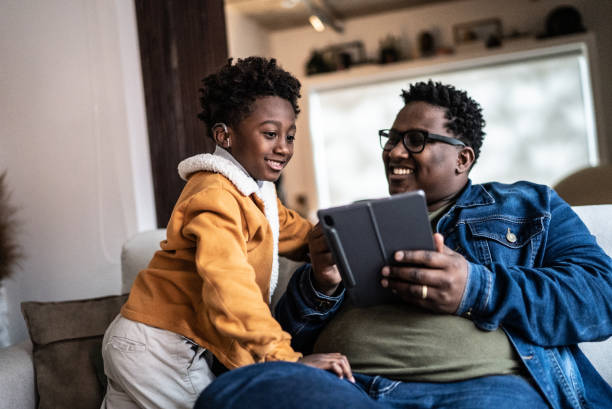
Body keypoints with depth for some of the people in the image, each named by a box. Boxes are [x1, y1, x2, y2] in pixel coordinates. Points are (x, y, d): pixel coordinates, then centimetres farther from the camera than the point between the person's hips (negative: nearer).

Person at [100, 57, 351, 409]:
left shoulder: (255, 191, 11)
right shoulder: (216, 196, -24)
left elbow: (298, 233, 12)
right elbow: (230, 290, -35)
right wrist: (287, 357, -37)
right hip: (160, 350, -10)